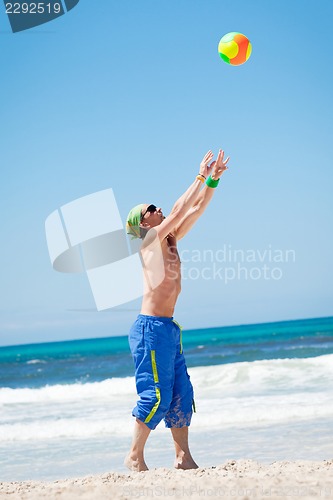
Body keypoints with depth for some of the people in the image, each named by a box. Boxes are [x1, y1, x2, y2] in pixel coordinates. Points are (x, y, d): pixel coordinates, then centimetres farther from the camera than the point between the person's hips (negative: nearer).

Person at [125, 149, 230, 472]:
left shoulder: (169, 240, 16)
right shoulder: (150, 239, -6)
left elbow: (195, 210, 15)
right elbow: (179, 210, -14)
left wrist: (213, 180, 5)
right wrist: (201, 177, -8)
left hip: (169, 329, 9)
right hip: (151, 327, -9)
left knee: (181, 393, 7)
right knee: (156, 394, -9)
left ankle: (183, 457, 11)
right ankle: (135, 456, 1)